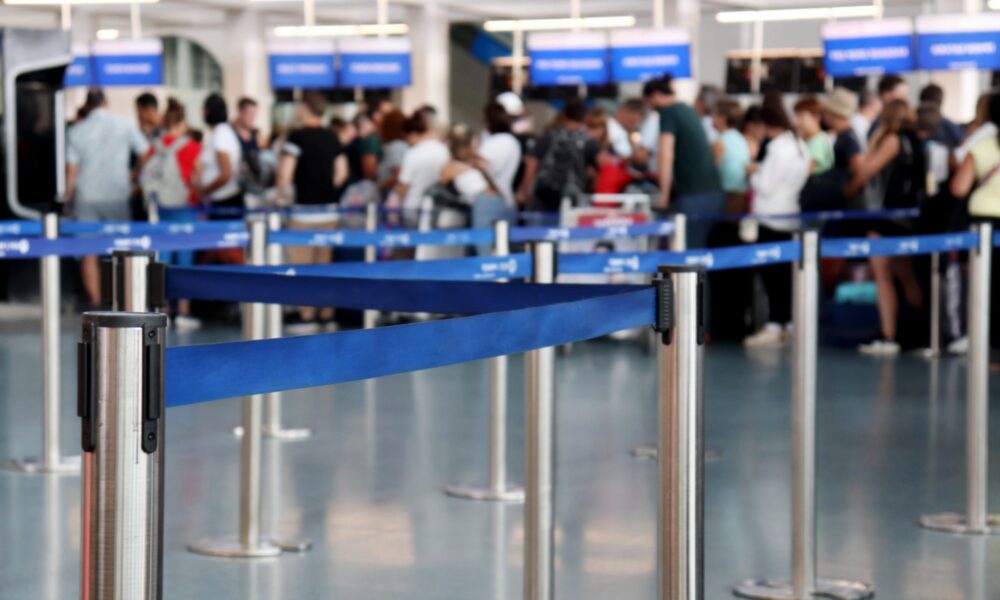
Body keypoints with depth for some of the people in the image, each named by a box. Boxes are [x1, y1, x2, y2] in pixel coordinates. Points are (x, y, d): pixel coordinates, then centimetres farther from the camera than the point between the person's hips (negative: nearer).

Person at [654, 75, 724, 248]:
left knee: (687, 249, -4)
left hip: (692, 195, -8)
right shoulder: (689, 110, 21)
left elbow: (667, 155, -13)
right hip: (714, 192, 8)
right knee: (706, 248, 9)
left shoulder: (668, 112, -4)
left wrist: (664, 197, -8)